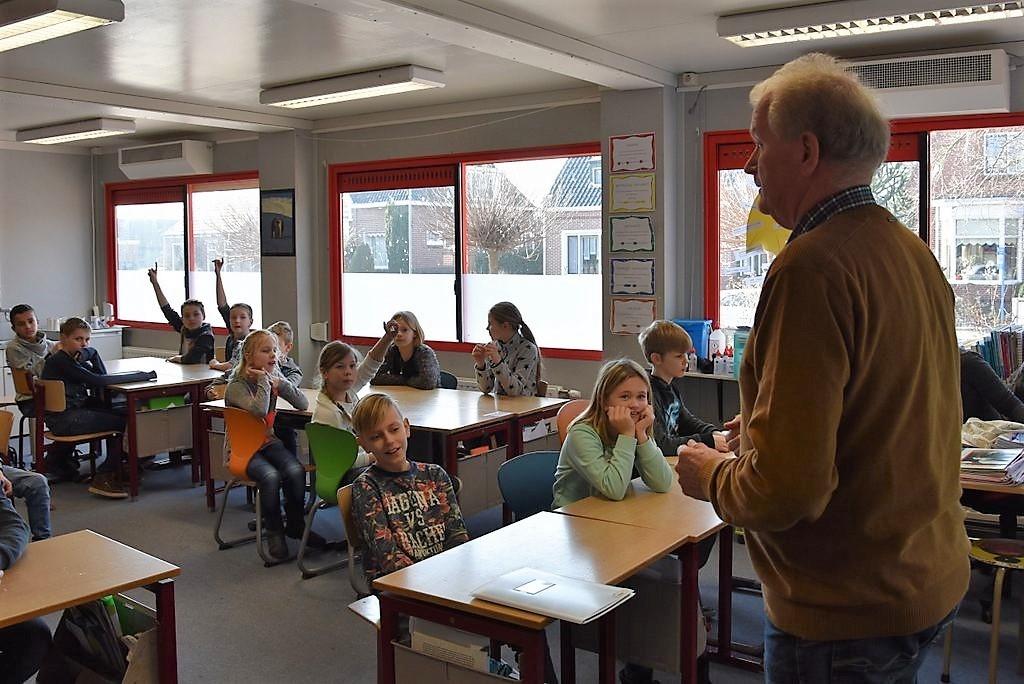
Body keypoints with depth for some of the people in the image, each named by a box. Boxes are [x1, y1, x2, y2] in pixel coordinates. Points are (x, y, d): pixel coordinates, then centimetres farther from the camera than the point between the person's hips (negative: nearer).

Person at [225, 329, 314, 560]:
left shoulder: (273, 377, 7)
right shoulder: (237, 386, -12)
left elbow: (303, 404, 1)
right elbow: (260, 410, -31)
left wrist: (279, 383, -11)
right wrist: (263, 380, -21)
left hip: (268, 442, 5)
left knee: (296, 471, -25)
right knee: (270, 477, -33)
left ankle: (295, 524, -2)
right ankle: (274, 531, -10)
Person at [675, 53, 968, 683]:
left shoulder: (814, 266, -25)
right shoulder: (915, 252, 5)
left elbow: (786, 488, -29)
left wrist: (712, 476, -9)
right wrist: (755, 433, 15)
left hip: (849, 611, -9)